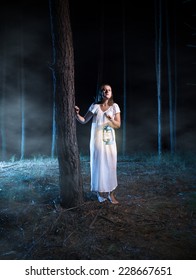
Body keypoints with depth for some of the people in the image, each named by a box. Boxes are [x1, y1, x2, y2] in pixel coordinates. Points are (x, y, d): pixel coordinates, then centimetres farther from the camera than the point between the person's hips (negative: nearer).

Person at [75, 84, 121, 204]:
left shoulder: (115, 106, 3)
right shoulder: (95, 106, 2)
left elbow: (118, 125, 0)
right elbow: (84, 120, 2)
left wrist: (111, 119, -19)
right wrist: (77, 114, -16)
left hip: (110, 141, 1)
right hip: (97, 140, 0)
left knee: (111, 166, -1)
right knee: (99, 165, 1)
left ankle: (111, 193, 6)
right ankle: (101, 192, 13)